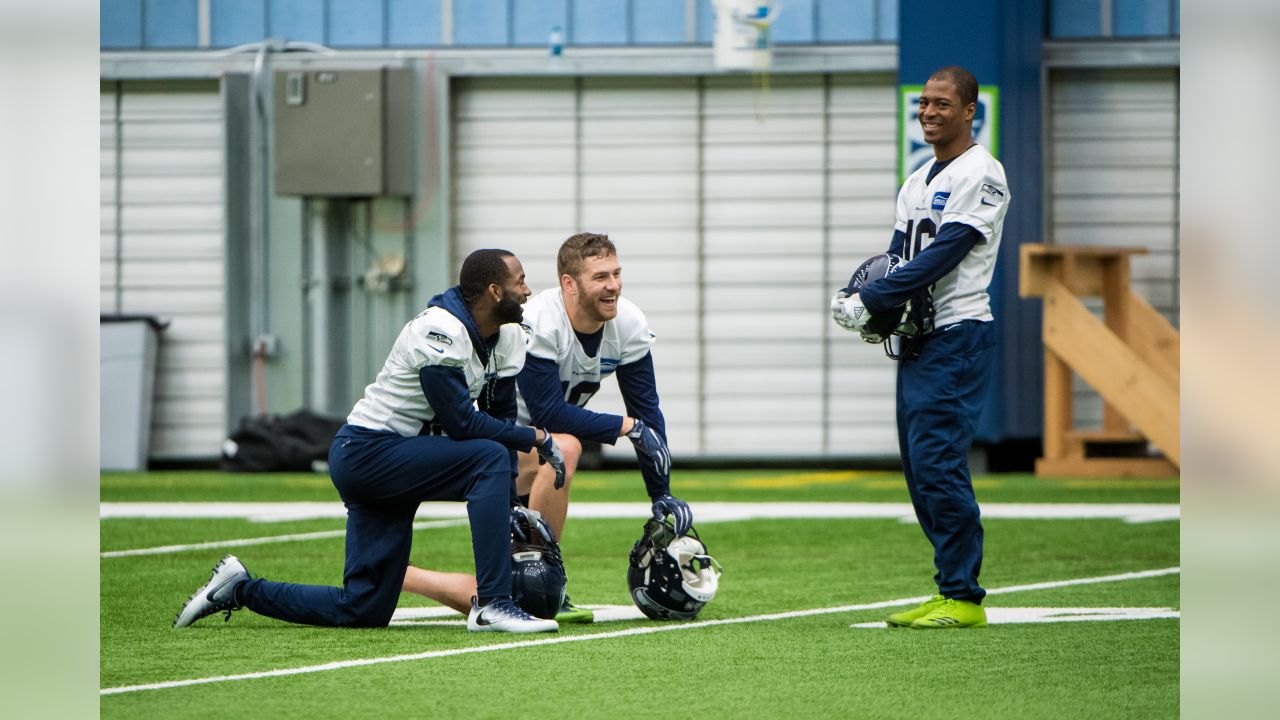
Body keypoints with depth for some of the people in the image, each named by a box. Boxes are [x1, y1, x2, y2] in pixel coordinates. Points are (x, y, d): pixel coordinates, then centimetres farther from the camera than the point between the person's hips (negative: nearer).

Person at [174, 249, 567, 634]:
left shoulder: (507, 337, 6)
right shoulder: (441, 332, -21)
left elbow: (501, 417, 9)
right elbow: (461, 423, -23)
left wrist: (512, 507, 2)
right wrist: (535, 438, -14)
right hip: (365, 453, -9)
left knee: (365, 610, 5)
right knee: (490, 458, -27)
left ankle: (241, 589, 21)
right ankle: (492, 606, -27)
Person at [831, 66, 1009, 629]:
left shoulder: (980, 175, -8)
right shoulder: (918, 182, 20)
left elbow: (939, 258, -17)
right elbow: (898, 257, 18)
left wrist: (869, 302, -19)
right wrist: (859, 302, -3)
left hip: (957, 335, -9)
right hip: (917, 339, 9)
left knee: (938, 463, -13)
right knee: (919, 468, 7)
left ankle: (965, 598, -9)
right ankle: (949, 592, 12)